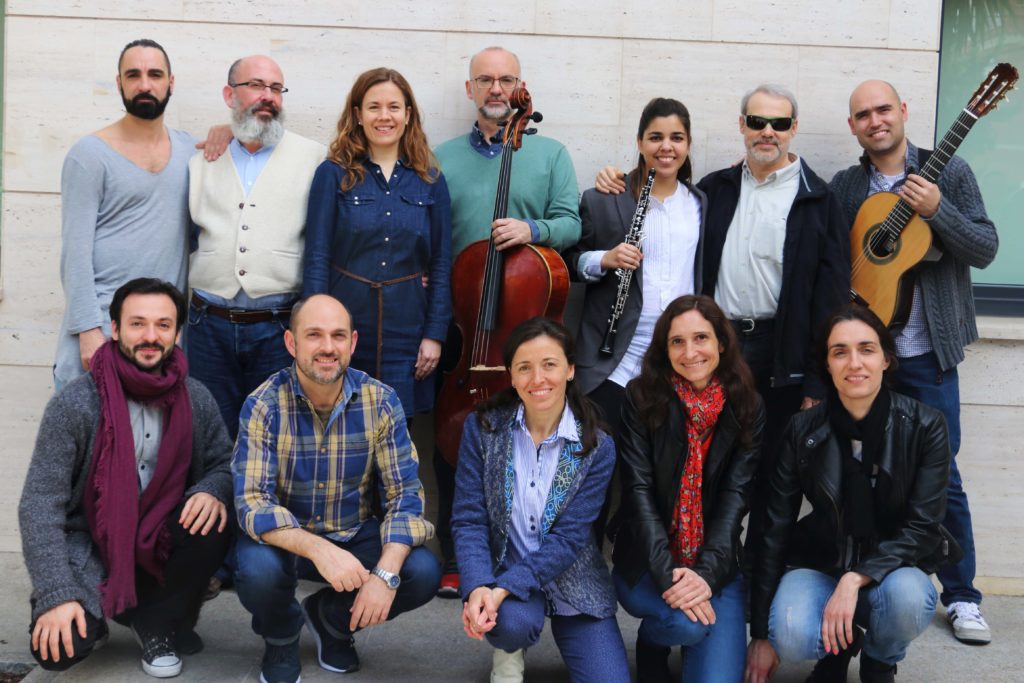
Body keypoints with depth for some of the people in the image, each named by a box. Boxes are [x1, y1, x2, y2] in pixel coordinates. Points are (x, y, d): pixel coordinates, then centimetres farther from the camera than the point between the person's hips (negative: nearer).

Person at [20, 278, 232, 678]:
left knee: (212, 524, -28)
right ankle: (96, 618, 14)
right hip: (89, 549, -3)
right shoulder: (74, 405, -15)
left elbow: (224, 464, 4)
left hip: (159, 545, 3)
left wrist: (213, 490, -23)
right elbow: (39, 504, -16)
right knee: (58, 649, -25)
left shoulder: (196, 400, -5)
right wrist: (57, 595, -23)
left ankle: (156, 623, -1)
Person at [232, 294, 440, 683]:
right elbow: (252, 502, -24)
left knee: (422, 573, -23)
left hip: (356, 536, 2)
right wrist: (318, 550, -41)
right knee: (259, 569, -35)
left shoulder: (381, 402, -11)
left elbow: (405, 494, -12)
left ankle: (332, 620, 11)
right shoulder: (264, 405, -16)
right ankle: (281, 635, 5)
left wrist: (386, 573, -29)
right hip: (284, 538, -2)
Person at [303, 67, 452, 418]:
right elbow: (316, 258, -2)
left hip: (407, 335, 2)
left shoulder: (429, 181, 6)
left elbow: (441, 264, 6)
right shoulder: (333, 175, 0)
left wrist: (434, 334, 0)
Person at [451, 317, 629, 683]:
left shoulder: (597, 447, -9)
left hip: (572, 583, 1)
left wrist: (504, 588, -27)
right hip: (500, 570, -1)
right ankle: (508, 653, 4)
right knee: (515, 621, -34)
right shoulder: (483, 428, -7)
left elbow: (569, 538, -15)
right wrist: (478, 587, -27)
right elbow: (468, 520, -9)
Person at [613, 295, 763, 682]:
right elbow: (638, 489, -12)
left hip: (715, 567, 1)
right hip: (646, 564, -1)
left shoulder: (747, 407, 0)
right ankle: (651, 642, 7)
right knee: (687, 624, -30)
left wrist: (706, 572, -21)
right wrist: (667, 572, -23)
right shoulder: (642, 398, -6)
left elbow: (736, 495, -7)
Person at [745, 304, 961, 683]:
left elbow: (922, 528, -11)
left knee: (908, 598, -35)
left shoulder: (925, 425, -10)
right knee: (791, 636, -31)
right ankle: (841, 646, 8)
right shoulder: (803, 430, -8)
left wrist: (855, 580, -27)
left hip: (892, 567, 0)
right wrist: (761, 634, -3)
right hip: (819, 563, 0)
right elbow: (776, 531, -4)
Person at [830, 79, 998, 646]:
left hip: (925, 355, -2)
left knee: (940, 474, 1)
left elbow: (985, 249, -7)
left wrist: (937, 210, -22)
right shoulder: (844, 187, 8)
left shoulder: (949, 173, 0)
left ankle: (961, 597, 14)